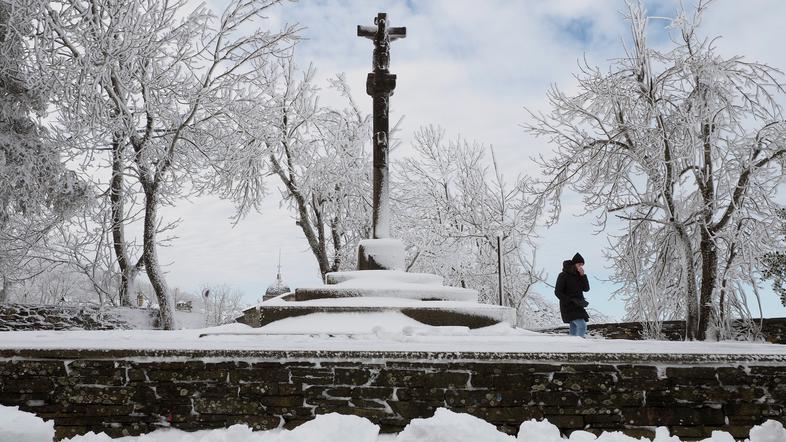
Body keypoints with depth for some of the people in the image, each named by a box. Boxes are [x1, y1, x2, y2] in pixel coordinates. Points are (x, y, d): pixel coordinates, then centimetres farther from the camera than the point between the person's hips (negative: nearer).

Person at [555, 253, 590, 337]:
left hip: (577, 306, 7)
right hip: (568, 306, -7)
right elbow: (558, 292, -13)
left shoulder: (578, 275, 7)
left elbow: (586, 289, -1)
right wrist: (571, 301, -21)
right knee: (582, 326, -19)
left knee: (574, 329, 9)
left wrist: (583, 275, -14)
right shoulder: (563, 275, -13)